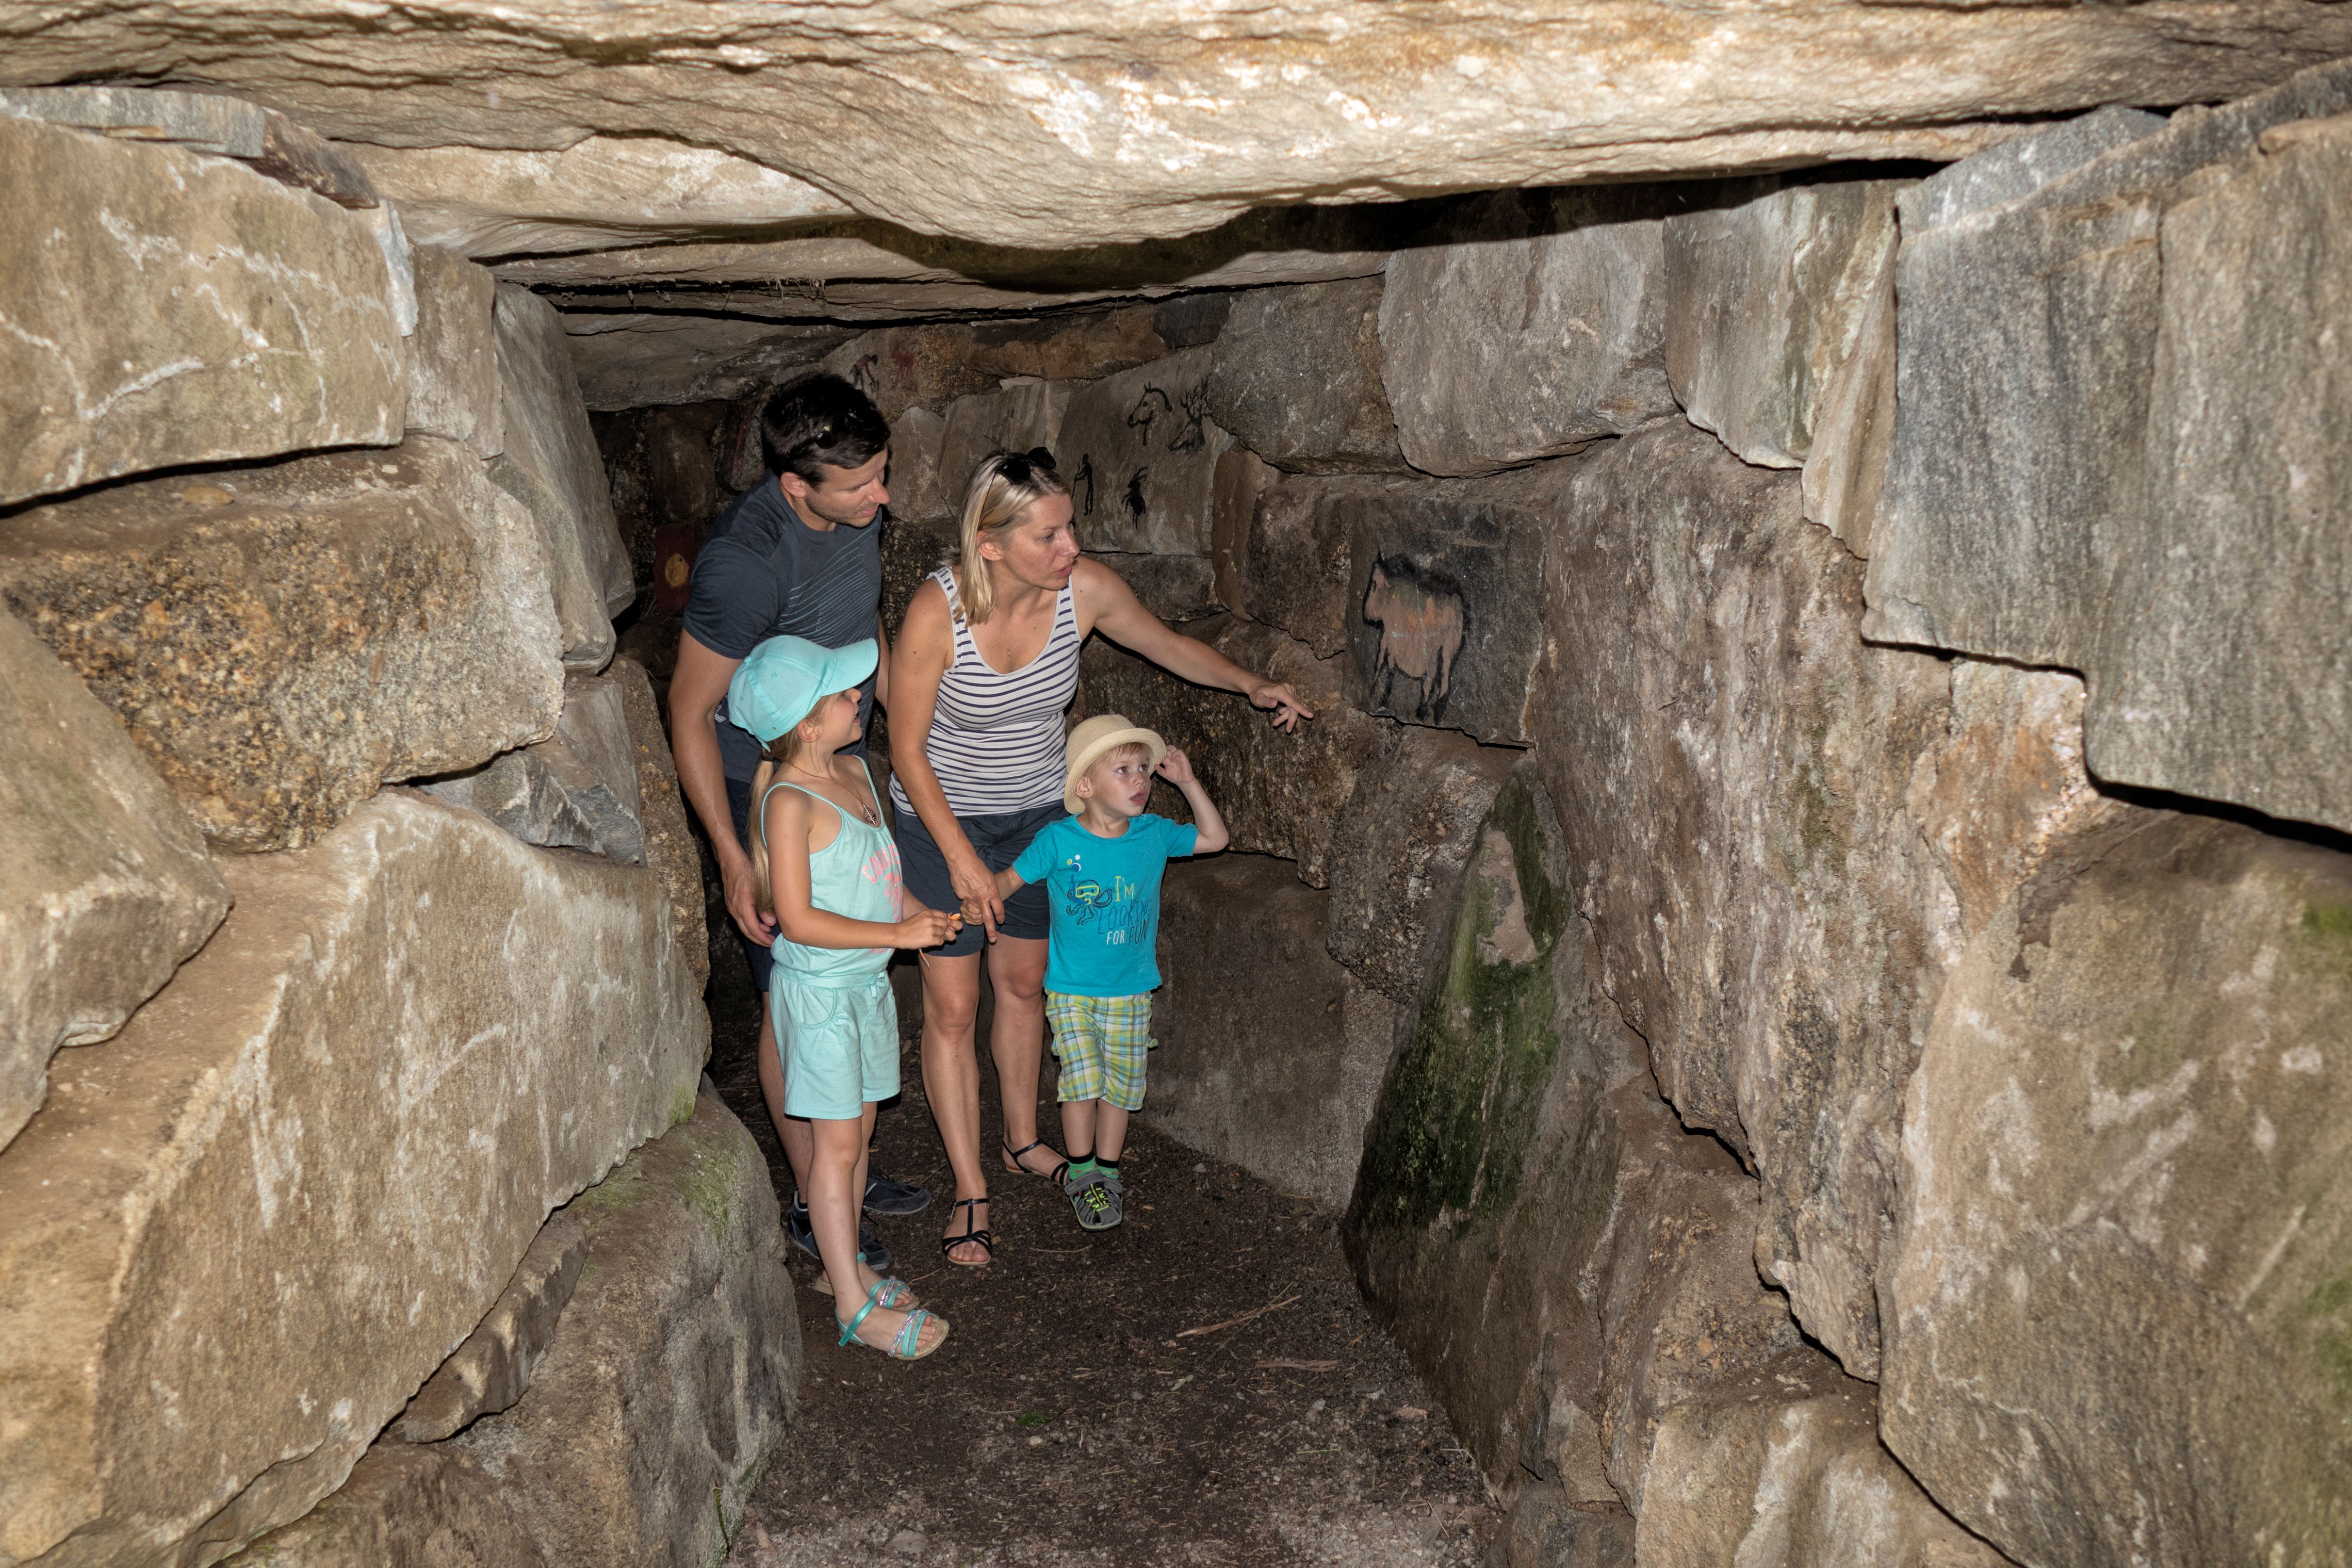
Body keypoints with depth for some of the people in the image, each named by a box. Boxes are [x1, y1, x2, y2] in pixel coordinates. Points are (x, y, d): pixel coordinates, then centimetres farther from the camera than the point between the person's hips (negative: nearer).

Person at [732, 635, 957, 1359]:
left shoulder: (857, 771, 5)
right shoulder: (790, 802, -21)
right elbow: (798, 920, -24)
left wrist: (920, 912, 2)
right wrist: (897, 934, -21)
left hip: (868, 982, 8)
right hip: (818, 991, -8)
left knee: (858, 1130, 17)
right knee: (836, 1143, -1)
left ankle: (847, 1264, 32)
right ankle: (854, 1307, 7)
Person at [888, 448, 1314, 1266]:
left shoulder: (1087, 590, -20)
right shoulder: (936, 613, -30)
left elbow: (1169, 645, 2)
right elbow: (907, 748, -20)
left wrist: (1252, 683, -8)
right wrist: (961, 858, -20)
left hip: (1037, 813, 4)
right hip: (943, 820, -4)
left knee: (1024, 983, 18)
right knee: (952, 1006, 1)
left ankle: (1023, 1141, 40)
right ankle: (971, 1192, 15)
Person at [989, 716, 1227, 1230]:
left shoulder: (1154, 835, -3)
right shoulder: (1058, 841, -12)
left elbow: (1215, 839, 6)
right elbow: (1009, 878, -1)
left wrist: (1187, 783, -2)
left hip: (1131, 990, 3)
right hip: (1071, 989, -3)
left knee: (1121, 1083, 8)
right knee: (1083, 1080, -6)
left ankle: (1108, 1172, 25)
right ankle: (1081, 1173, 14)